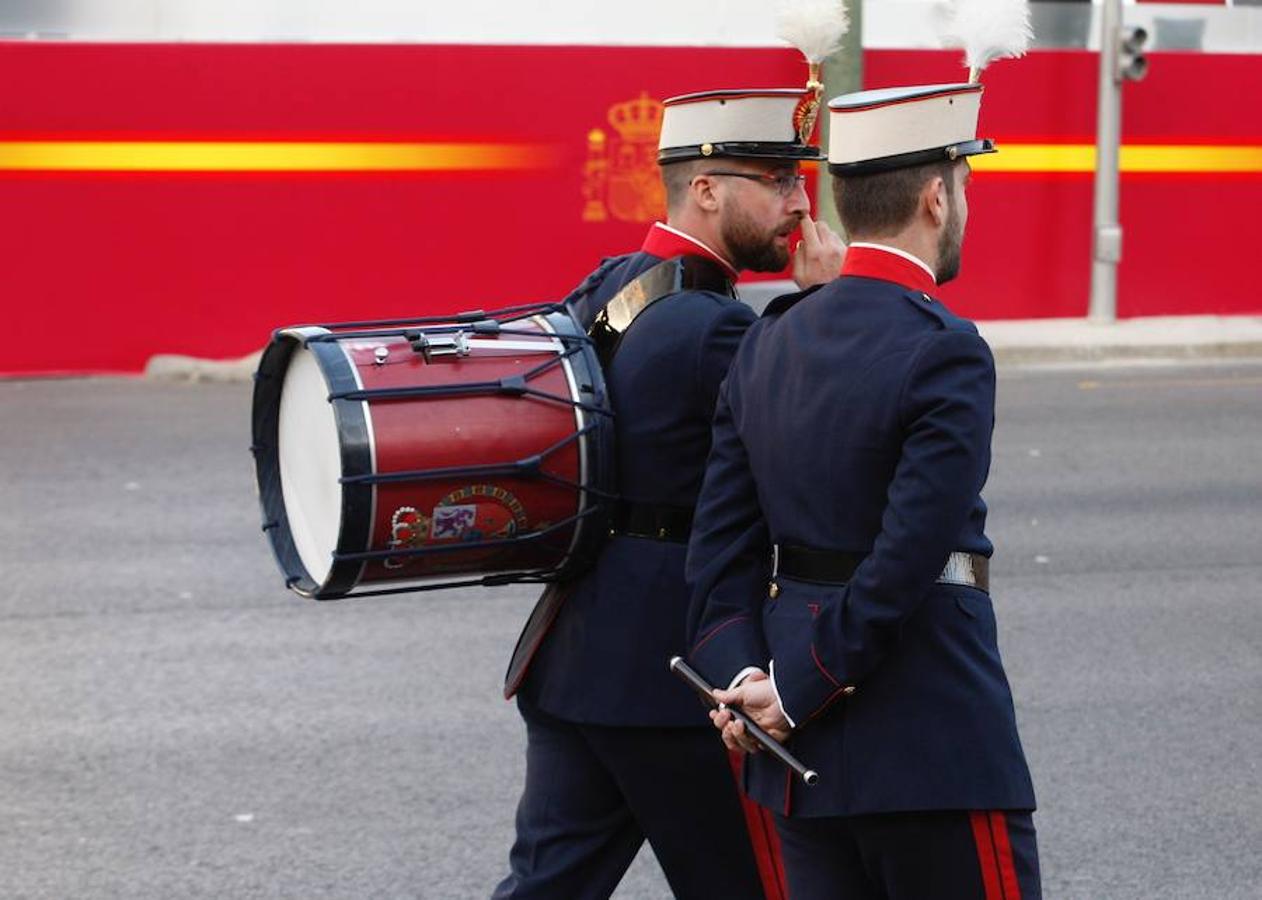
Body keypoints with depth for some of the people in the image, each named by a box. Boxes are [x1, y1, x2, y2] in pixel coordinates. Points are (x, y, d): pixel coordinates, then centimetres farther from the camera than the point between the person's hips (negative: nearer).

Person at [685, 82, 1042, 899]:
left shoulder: (771, 342, 8)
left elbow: (723, 540, 4)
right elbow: (907, 561, -20)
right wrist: (799, 693, -12)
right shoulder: (946, 355, -15)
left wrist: (742, 677, -4)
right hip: (931, 750, -7)